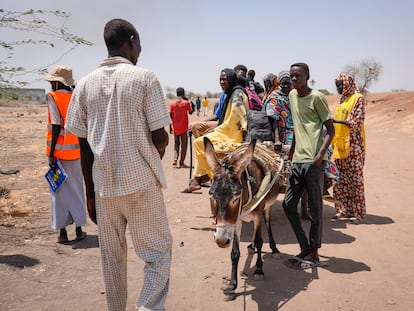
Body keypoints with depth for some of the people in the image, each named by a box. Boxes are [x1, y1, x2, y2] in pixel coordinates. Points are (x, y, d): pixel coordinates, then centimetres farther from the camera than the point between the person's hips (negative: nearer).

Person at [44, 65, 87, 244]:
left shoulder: (54, 98, -8)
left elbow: (57, 127, -14)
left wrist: (51, 153, -12)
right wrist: (82, 150, 11)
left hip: (60, 151, -4)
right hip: (76, 151, 4)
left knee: (60, 190, 4)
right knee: (76, 189, 12)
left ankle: (63, 232, 8)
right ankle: (79, 230, 16)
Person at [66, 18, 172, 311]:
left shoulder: (85, 84, 4)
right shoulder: (145, 78, -8)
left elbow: (84, 145, 4)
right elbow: (160, 138, -10)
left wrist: (90, 192, 12)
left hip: (103, 184, 4)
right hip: (141, 182, -4)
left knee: (112, 256, 16)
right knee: (158, 251, 7)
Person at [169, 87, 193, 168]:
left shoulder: (172, 103, 0)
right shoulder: (186, 102, -7)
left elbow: (170, 116, -1)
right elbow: (190, 112, 7)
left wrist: (170, 127, 6)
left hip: (175, 128, 3)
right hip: (184, 127, -2)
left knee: (176, 143, 15)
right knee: (184, 144, 5)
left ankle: (175, 159, -3)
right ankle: (181, 162, 3)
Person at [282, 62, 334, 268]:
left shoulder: (316, 97, -7)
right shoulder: (292, 95, 14)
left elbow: (331, 130, -7)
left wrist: (320, 154, -19)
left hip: (313, 161, -7)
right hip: (297, 160, 8)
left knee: (315, 208, 1)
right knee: (288, 204, 7)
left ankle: (314, 253, 14)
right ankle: (305, 248, 20)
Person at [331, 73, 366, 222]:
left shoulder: (358, 98, -7)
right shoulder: (343, 99, 17)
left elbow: (357, 122, -15)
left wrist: (336, 121, -25)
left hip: (353, 144, -7)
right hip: (340, 144, 7)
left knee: (355, 178, -3)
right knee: (341, 178, 8)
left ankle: (358, 212, 4)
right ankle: (344, 209, 16)